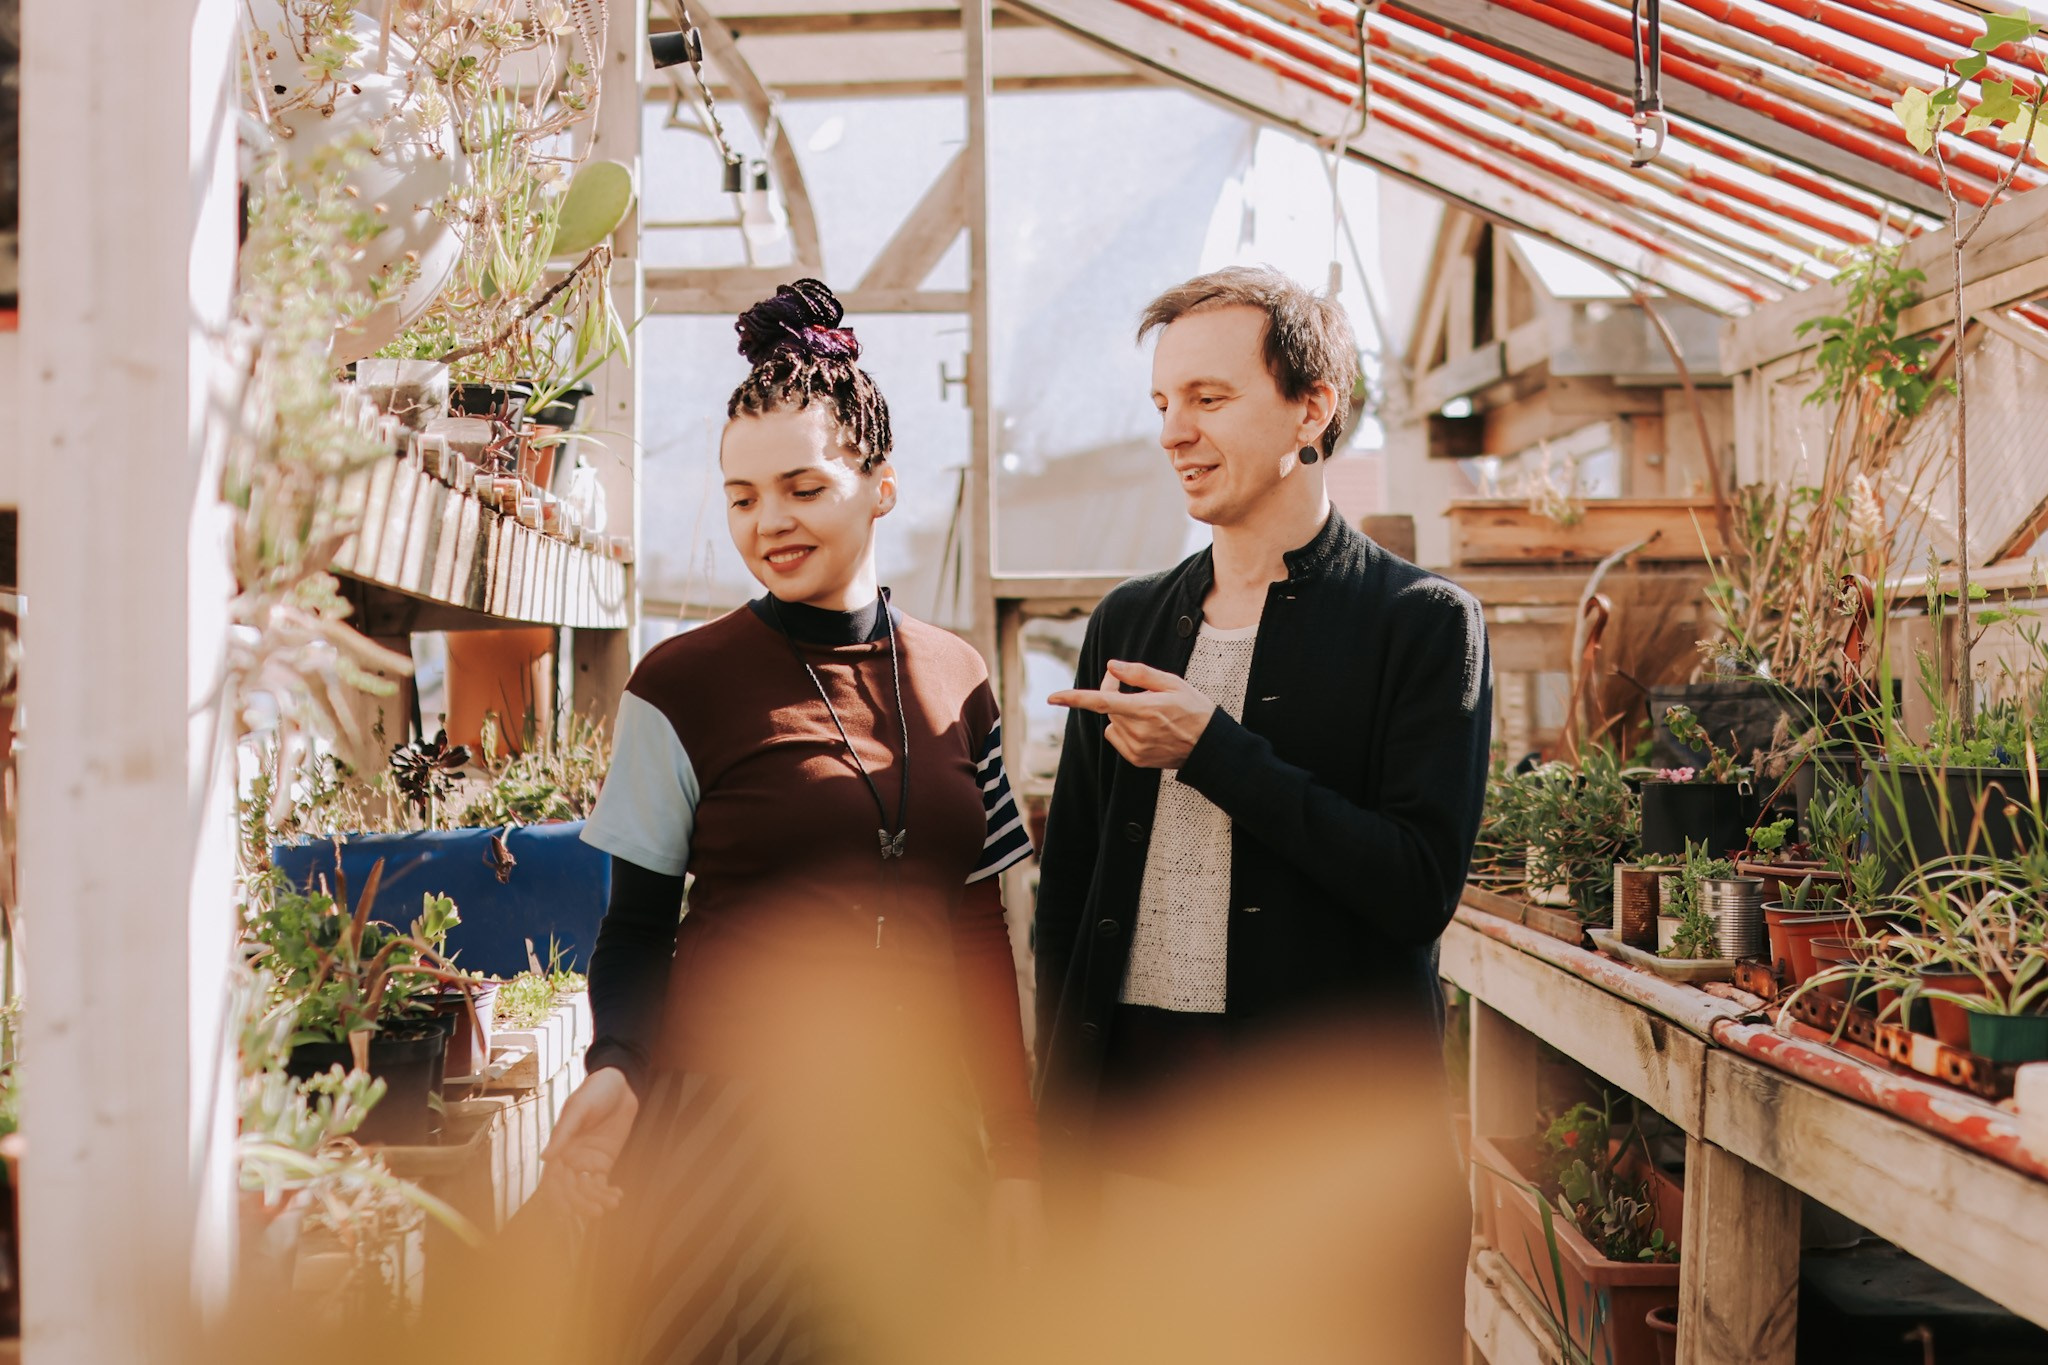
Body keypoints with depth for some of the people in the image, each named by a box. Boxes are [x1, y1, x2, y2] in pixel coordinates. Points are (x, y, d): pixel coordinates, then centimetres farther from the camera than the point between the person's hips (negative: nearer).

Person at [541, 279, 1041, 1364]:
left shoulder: (954, 682, 5)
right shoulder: (680, 686, -5)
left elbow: (978, 933, 9)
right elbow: (639, 925, 0)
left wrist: (1014, 1154, 8)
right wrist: (615, 1068, -19)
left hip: (906, 1132, 3)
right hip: (722, 1123, -3)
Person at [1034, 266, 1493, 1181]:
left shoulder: (1425, 622, -5)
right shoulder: (1127, 621, 10)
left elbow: (1422, 889, -15)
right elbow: (1066, 885, 13)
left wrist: (1212, 750, -16)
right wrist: (1057, 1106, 7)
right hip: (1129, 1096, 4)